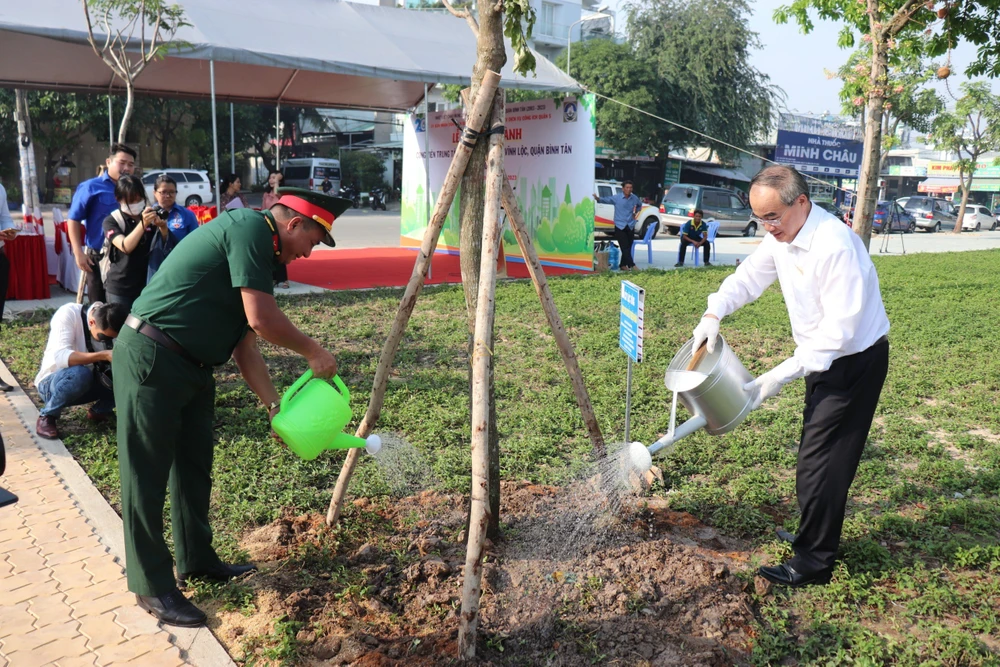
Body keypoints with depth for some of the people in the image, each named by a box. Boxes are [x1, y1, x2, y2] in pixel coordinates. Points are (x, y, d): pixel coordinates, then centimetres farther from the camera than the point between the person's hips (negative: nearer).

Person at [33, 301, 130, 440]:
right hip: (51, 382, -5)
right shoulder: (68, 313, -24)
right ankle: (47, 416, -11)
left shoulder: (111, 327, -10)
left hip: (87, 384, 5)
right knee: (79, 373, -38)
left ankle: (99, 410, 6)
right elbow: (60, 357, -36)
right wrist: (104, 355, -47)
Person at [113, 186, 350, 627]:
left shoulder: (258, 253, 14)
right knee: (147, 476, 2)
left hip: (190, 366, 10)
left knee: (194, 466, 18)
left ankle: (197, 561, 34)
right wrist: (313, 352, -8)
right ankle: (152, 587, 14)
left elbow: (244, 340, 15)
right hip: (150, 359, -10)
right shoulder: (249, 227, -15)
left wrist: (275, 406, 12)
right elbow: (263, 320, -22)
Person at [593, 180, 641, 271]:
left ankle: (623, 265, 19)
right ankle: (631, 265, -11)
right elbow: (606, 200, -13)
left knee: (628, 247, 7)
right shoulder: (616, 197, -6)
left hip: (630, 227, 4)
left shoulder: (634, 198, 6)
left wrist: (636, 212, 11)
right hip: (620, 226, -4)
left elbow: (639, 205, 26)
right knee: (624, 247, -10)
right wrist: (598, 198, -33)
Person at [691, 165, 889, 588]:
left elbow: (839, 329, -30)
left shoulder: (835, 246, -30)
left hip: (854, 361, -9)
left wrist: (783, 374, -29)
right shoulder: (782, 235, -3)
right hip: (823, 358, 10)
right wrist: (713, 314, -11)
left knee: (821, 463, -5)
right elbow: (749, 276, 7)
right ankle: (814, 536, 39)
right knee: (817, 453, 21)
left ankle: (812, 565, 8)